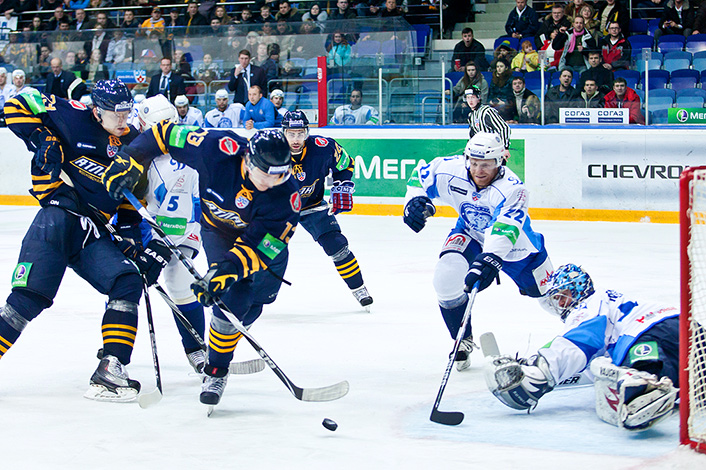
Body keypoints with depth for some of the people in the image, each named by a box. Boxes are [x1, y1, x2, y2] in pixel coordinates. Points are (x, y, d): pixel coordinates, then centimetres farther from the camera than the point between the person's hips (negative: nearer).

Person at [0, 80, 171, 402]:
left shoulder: (134, 145, 14)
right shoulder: (74, 118, -3)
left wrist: (146, 248, 8)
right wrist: (41, 139, -11)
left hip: (93, 233, 6)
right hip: (57, 217, -6)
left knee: (128, 283, -12)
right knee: (30, 296, -17)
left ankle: (111, 371, -12)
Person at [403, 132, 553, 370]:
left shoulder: (511, 188, -40)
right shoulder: (450, 170, -26)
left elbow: (505, 228, -56)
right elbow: (421, 174, -4)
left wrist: (491, 257, -72)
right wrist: (415, 199, -24)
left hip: (514, 243, -2)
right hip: (470, 233, 2)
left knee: (546, 291, 11)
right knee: (448, 275, -25)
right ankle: (463, 341, -3)